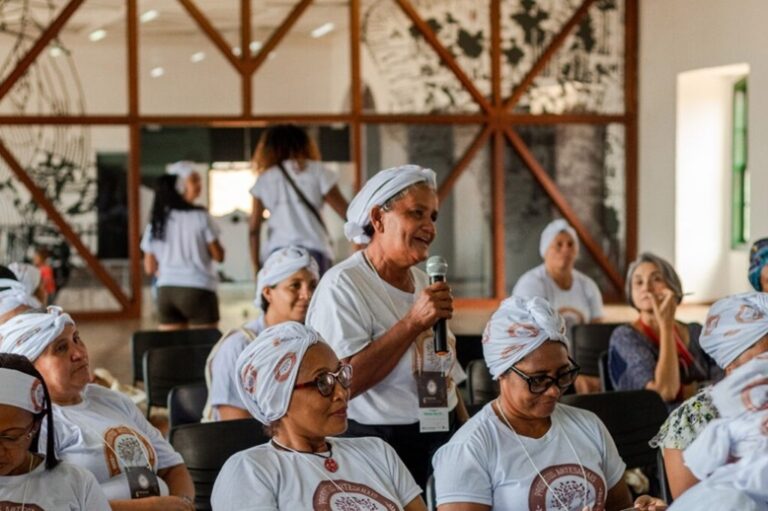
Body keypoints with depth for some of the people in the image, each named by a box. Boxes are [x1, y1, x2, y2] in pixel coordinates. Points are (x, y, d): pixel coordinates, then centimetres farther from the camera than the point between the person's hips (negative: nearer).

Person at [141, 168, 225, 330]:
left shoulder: (155, 224, 6)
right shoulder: (200, 217, -6)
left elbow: (150, 268, 9)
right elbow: (218, 255, -1)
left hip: (166, 292, 4)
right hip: (198, 290, -4)